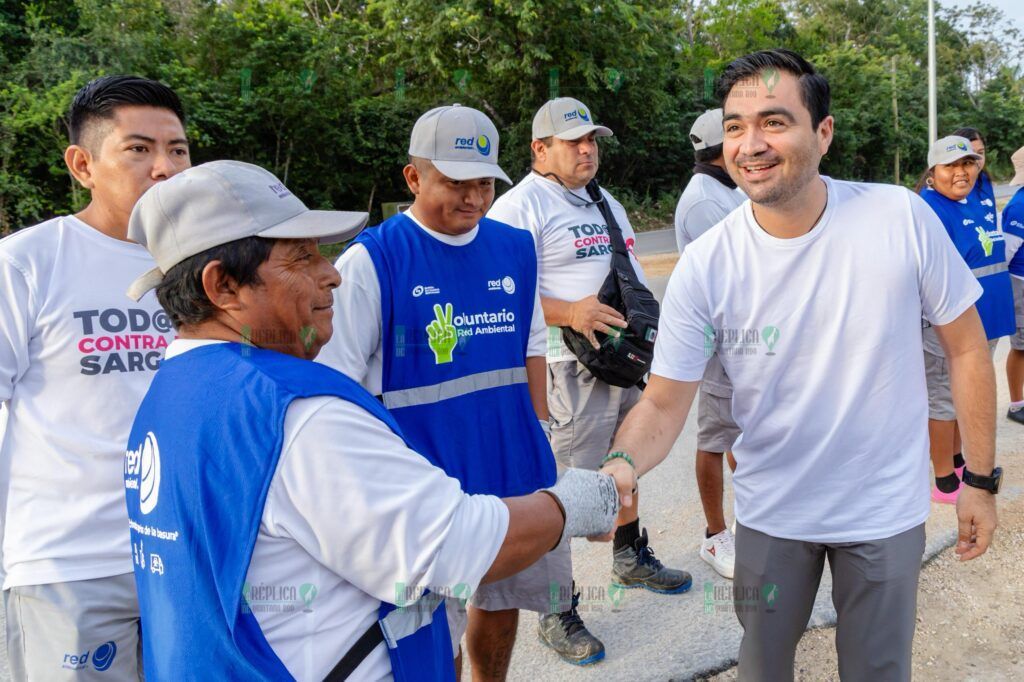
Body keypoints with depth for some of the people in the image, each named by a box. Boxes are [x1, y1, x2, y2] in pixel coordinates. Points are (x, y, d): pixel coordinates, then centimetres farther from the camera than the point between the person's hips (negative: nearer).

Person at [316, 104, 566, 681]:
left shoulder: (516, 248, 5)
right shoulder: (371, 261, -12)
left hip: (514, 471, 6)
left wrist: (538, 433, 13)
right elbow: (337, 384, -11)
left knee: (503, 598, 20)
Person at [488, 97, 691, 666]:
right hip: (573, 367, -9)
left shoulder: (606, 203, 19)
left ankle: (631, 557, 45)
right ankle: (558, 613, 8)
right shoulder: (522, 205, -10)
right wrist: (568, 311, -26)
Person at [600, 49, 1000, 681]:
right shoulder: (705, 266, -17)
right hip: (773, 511, 1)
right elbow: (664, 403, -14)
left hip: (886, 509, 0)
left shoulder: (901, 218, -17)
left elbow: (966, 346, -5)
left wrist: (981, 479, -1)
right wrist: (622, 464, -35)